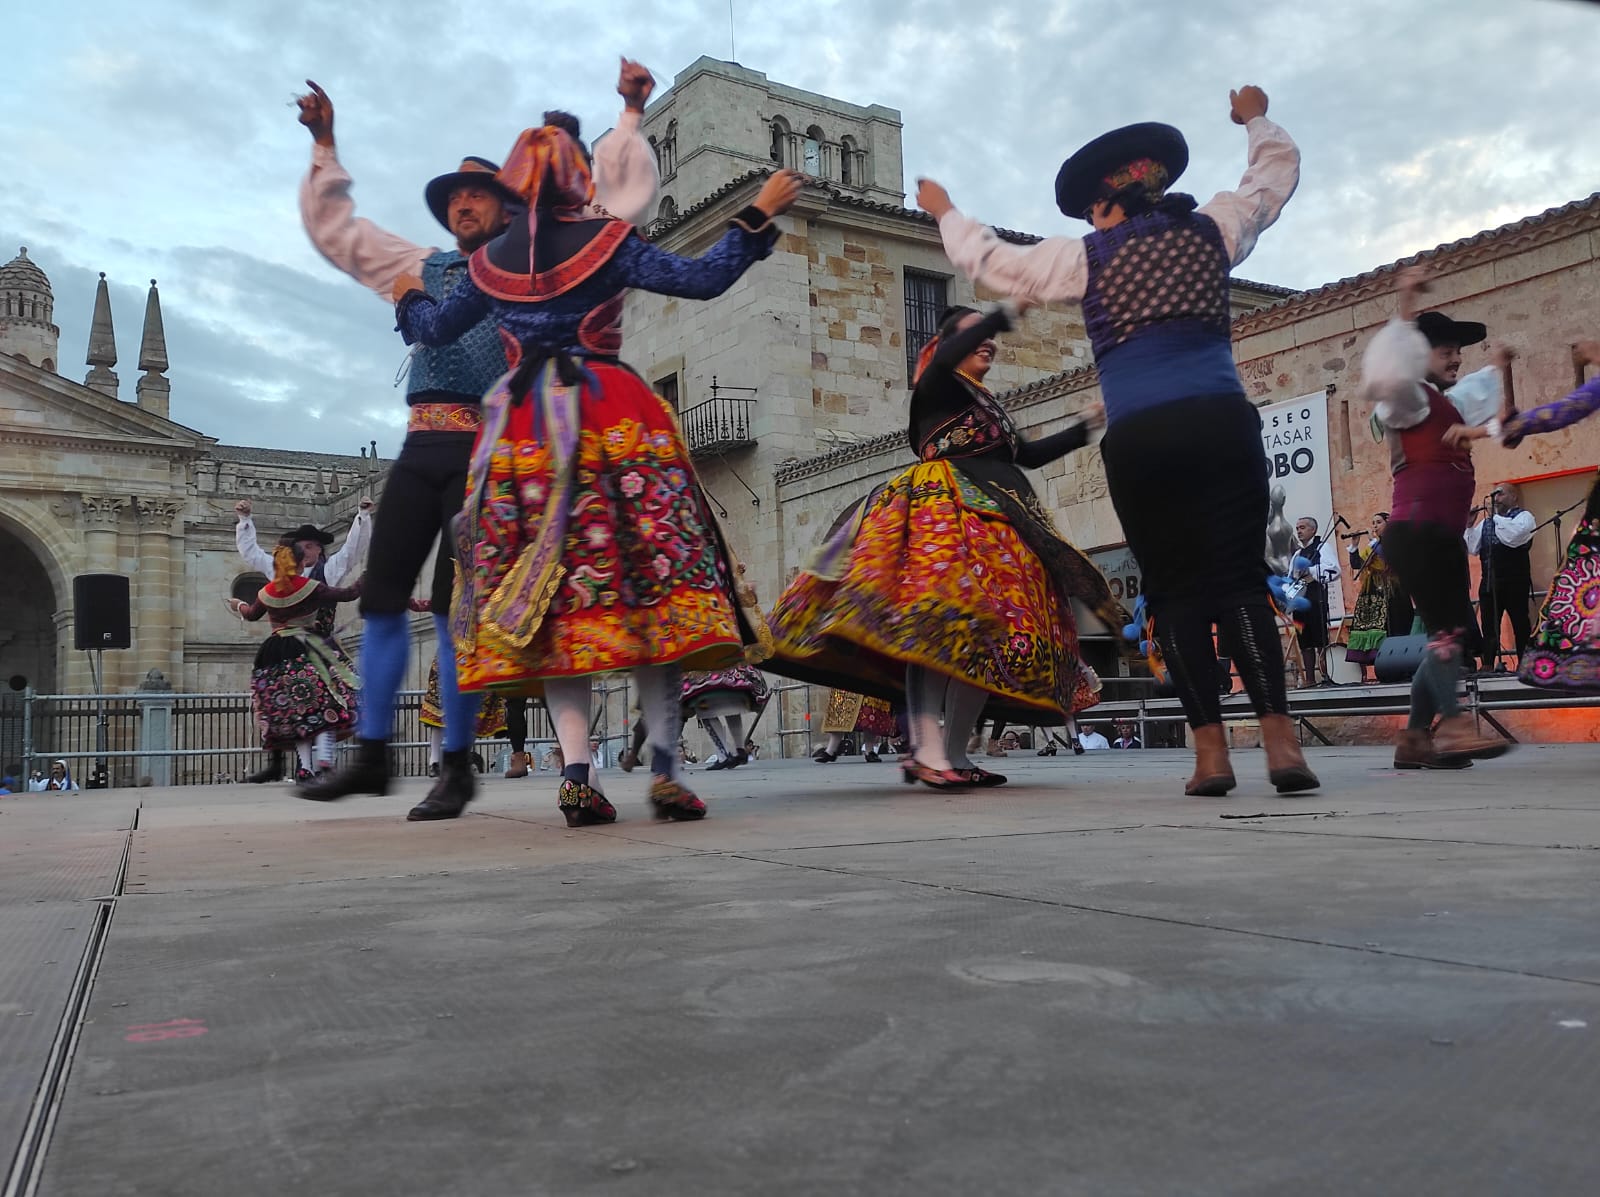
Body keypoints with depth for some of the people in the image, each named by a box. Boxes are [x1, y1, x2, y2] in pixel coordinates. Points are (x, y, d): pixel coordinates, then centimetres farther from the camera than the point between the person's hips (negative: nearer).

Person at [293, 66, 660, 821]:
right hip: (422, 448, 5)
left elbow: (622, 200, 9)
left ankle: (457, 767, 1)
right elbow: (334, 230, 32)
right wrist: (326, 149, 29)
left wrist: (629, 117, 8)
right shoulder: (424, 270, 24)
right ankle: (372, 756, 14)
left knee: (454, 607, -8)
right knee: (381, 598, 4)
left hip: (487, 449, -5)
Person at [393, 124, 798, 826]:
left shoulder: (490, 262, 13)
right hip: (615, 418, -3)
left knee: (552, 594, 0)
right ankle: (664, 768, -9)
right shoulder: (608, 243, 3)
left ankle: (576, 772, -9)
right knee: (650, 576, -3)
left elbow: (435, 328, 26)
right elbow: (702, 279, -1)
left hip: (522, 429, 3)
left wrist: (408, 300, 48)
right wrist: (760, 214, 9)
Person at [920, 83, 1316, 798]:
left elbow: (989, 261, 21)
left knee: (1176, 591, 3)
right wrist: (1256, 119, 53)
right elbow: (1278, 170, 34)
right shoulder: (1212, 230, 16)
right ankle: (1280, 740, -13)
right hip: (1222, 421, 1)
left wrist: (945, 214, 39)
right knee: (1239, 578, -2)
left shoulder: (1086, 258, 11)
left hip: (1138, 438, -1)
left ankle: (1210, 750, -2)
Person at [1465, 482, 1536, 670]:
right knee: (1489, 627, 3)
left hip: (1514, 582, -5)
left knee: (1521, 625, 1)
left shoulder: (1523, 516, 2)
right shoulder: (1486, 522, 18)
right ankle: (1487, 667, 4)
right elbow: (1472, 549, 10)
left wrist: (1496, 517, -10)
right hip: (1489, 582, 5)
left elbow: (1513, 537, -19)